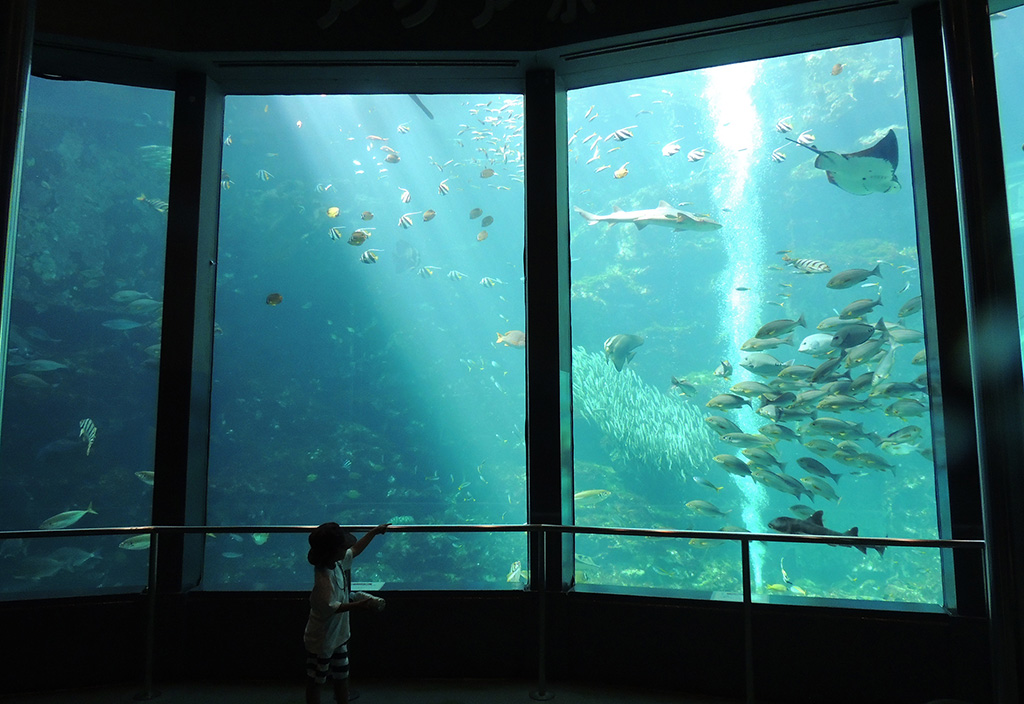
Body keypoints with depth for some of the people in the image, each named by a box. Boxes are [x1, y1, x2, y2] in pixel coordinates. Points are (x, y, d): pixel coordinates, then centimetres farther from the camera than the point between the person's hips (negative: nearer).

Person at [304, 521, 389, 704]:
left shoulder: (338, 562, -6)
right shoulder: (324, 578, -32)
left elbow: (355, 549, 12)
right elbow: (331, 607, -35)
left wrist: (374, 532, 17)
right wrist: (359, 605, -43)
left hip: (338, 635, 9)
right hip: (321, 641, -9)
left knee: (342, 676, 20)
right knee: (315, 682, 12)